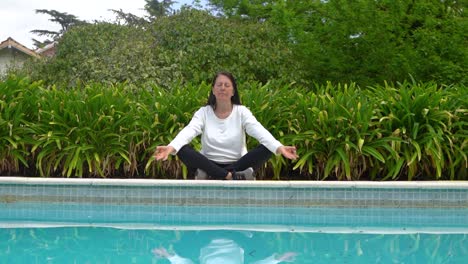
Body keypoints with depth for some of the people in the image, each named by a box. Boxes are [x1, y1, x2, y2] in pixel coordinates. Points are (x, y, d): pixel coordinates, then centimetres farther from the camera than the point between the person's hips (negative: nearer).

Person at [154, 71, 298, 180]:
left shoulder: (242, 112, 0)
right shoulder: (203, 112, 1)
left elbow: (260, 132, -17)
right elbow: (188, 131, -17)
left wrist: (280, 148, -38)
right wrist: (171, 147, -40)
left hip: (238, 164, 0)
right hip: (209, 165, 0)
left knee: (267, 149, -25)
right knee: (182, 150, -28)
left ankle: (215, 177, -29)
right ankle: (233, 177, -36)